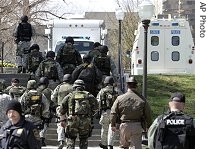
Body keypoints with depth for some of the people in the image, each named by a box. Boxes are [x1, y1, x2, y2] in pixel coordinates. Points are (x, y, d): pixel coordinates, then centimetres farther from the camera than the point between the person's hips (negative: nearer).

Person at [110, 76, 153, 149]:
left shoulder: (120, 98, -4)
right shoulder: (142, 99, -3)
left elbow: (113, 112, -1)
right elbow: (148, 115, 2)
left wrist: (113, 125, 11)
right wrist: (149, 126, 13)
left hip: (124, 125, 0)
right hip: (137, 126, 0)